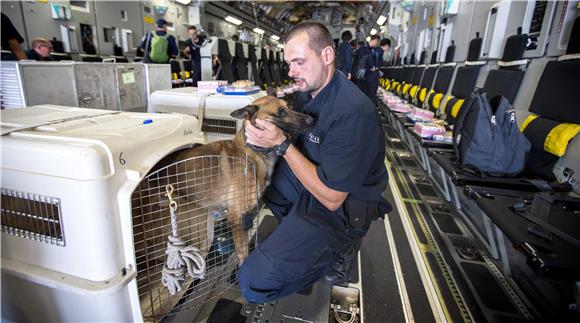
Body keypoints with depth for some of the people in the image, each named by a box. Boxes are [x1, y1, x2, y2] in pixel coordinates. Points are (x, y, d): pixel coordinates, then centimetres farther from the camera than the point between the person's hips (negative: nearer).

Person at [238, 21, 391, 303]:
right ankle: (295, 229, 9)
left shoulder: (353, 113, -29)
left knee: (253, 282, -13)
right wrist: (263, 126, -11)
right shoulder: (309, 90, 0)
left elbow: (332, 198, -26)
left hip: (340, 209, -8)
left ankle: (339, 246, 5)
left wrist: (281, 143, -26)